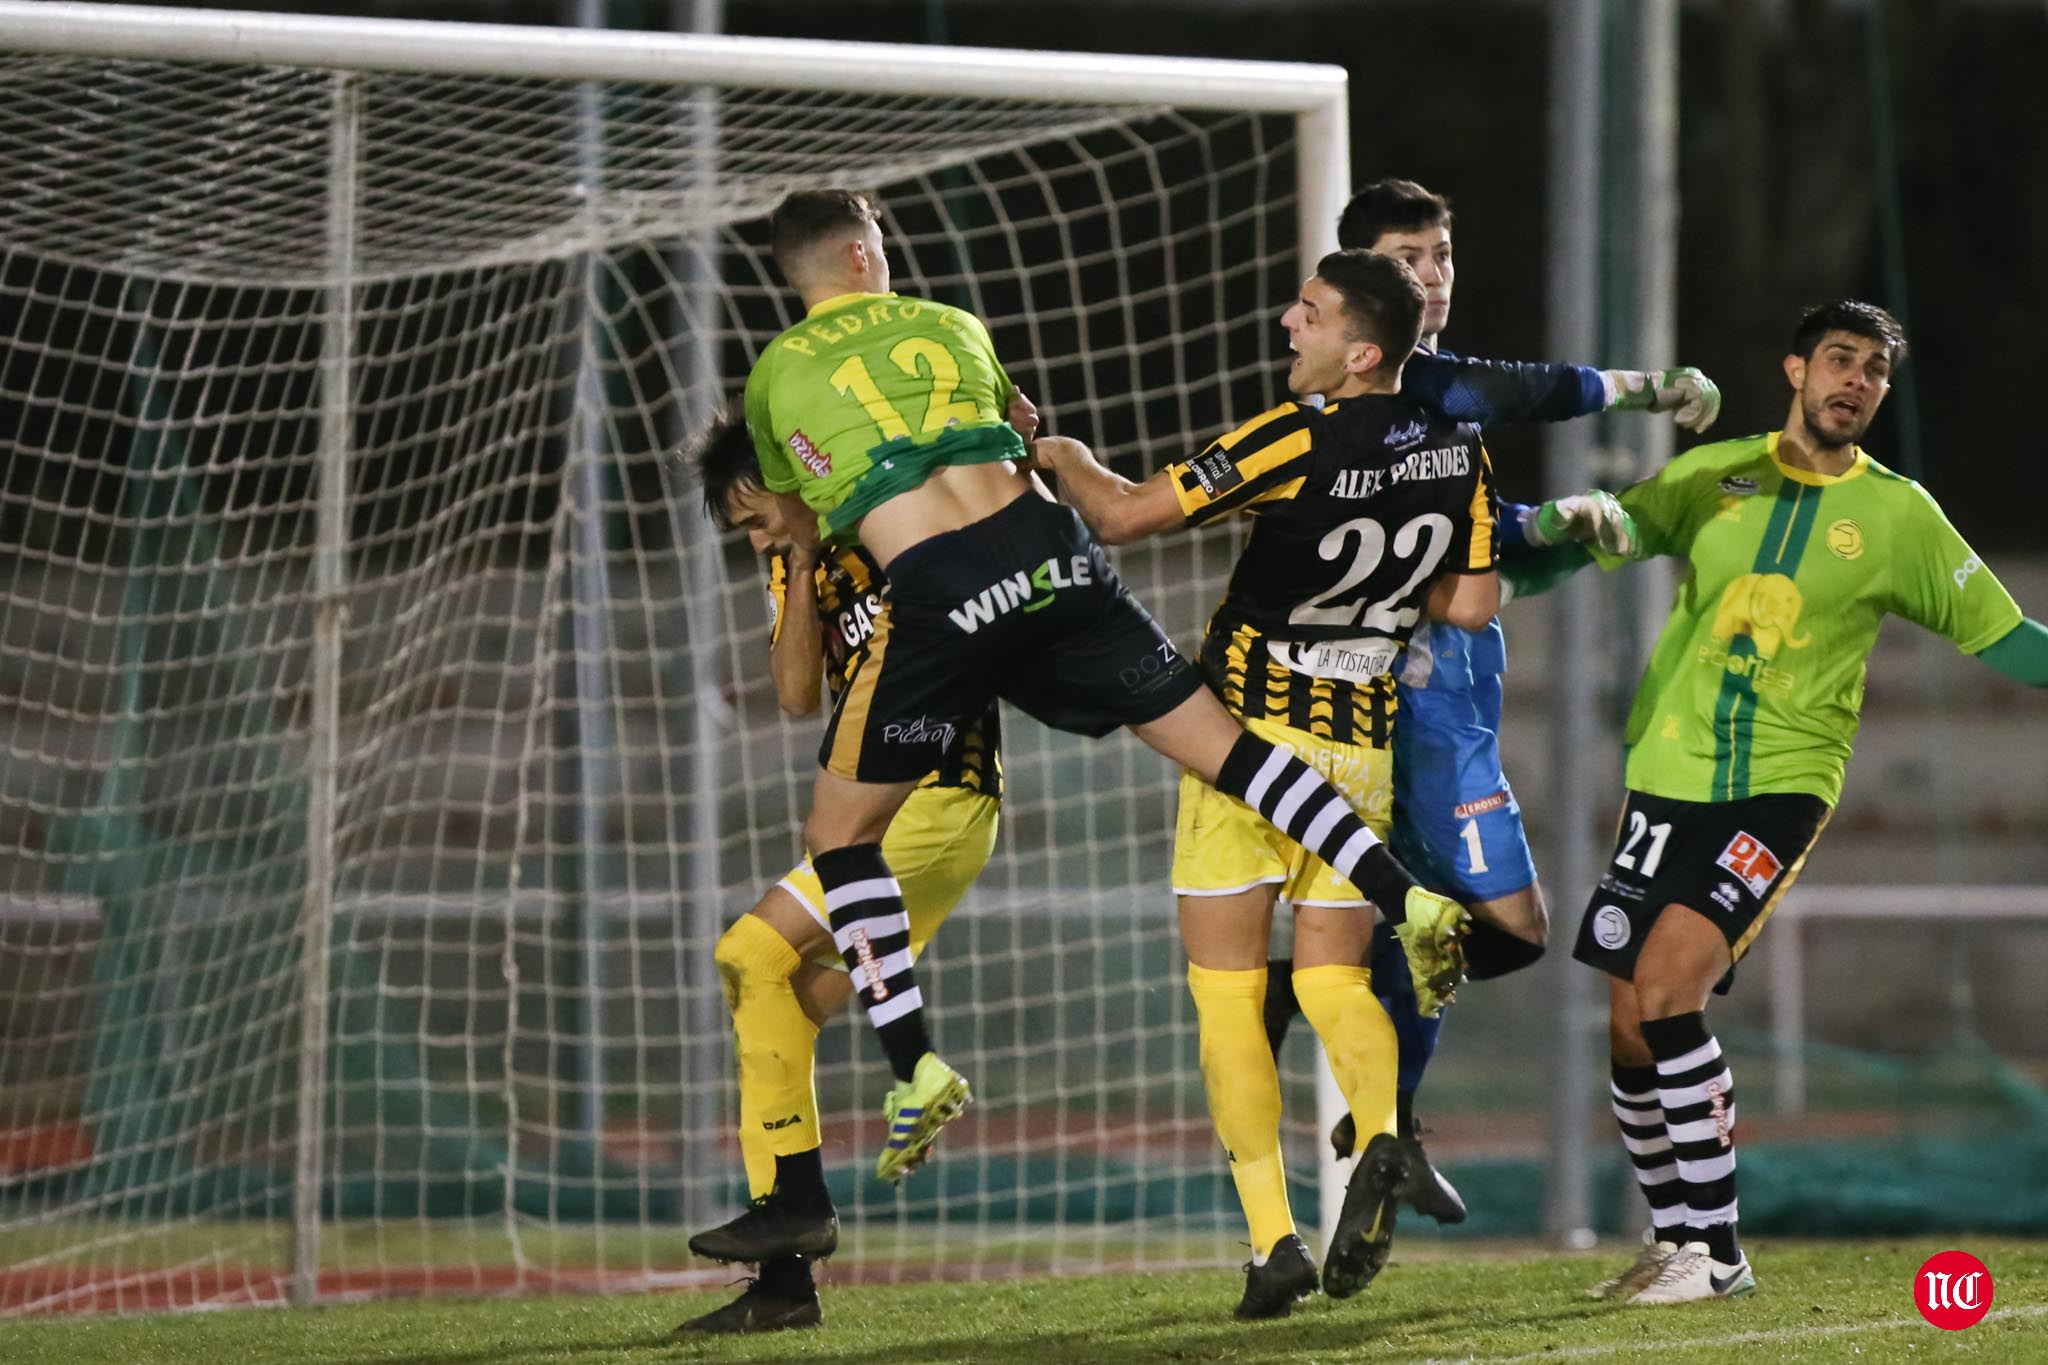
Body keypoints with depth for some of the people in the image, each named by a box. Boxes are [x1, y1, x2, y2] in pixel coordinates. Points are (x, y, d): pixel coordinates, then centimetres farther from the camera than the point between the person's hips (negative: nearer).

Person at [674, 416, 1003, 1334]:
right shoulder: (797, 574, 12)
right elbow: (797, 695, -1)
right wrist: (802, 565, -6)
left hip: (939, 801, -8)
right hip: (882, 811, 8)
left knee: (756, 953, -17)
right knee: (784, 1012, 3)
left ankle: (799, 1200, -13)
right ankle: (785, 1282, 5)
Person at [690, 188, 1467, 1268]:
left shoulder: (776, 377, 15)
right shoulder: (953, 327, 20)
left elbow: (802, 528, 30)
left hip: (935, 592, -3)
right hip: (1042, 548, 3)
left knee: (840, 834, 10)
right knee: (1216, 741, 10)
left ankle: (917, 1066, 1)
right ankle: (1408, 901, 3)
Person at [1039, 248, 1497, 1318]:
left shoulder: (1302, 439, -19)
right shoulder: (1459, 447, -1)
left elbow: (1124, 516, -16)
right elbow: (1473, 604, 8)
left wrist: (1064, 459, 3)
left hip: (1252, 733, -5)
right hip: (1367, 744, 5)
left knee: (1226, 993, 3)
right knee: (1334, 979, 13)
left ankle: (1271, 1236, -8)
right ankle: (1379, 1140, -18)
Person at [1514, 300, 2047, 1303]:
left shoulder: (1897, 513, 5)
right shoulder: (1713, 477, 8)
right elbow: (1595, 538, 12)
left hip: (1782, 785, -3)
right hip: (1668, 777, 3)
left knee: (1667, 982, -21)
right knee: (1630, 1031, 1)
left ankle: (1716, 1249, -13)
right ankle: (1674, 1240, 20)